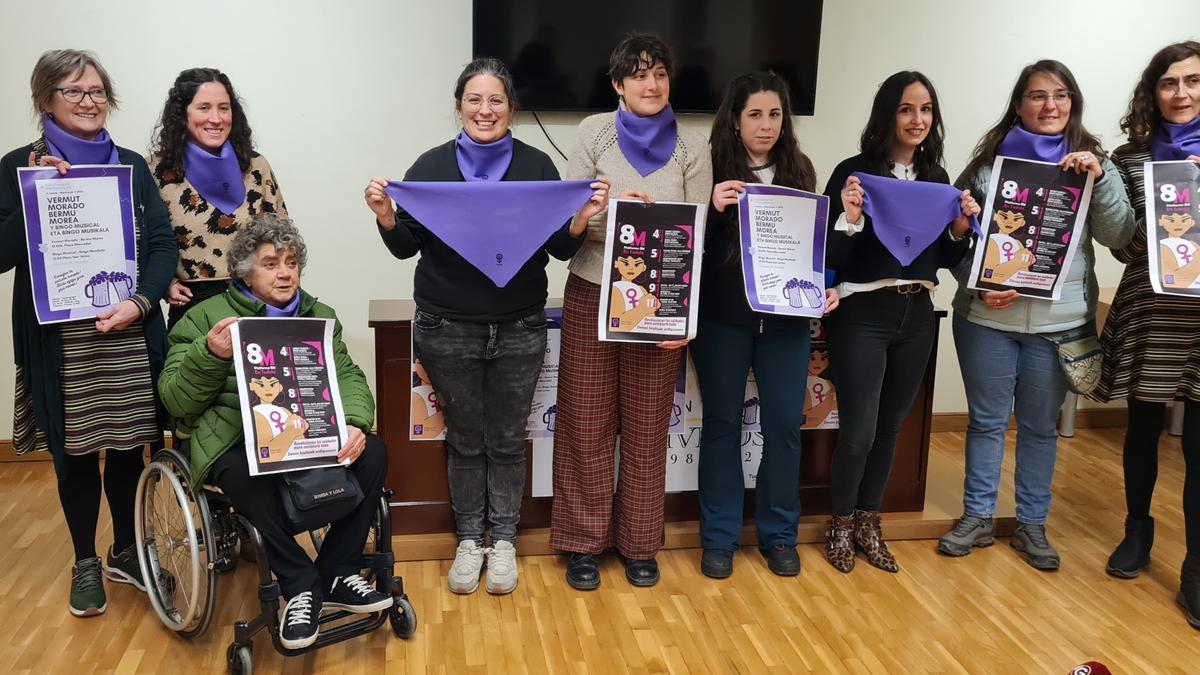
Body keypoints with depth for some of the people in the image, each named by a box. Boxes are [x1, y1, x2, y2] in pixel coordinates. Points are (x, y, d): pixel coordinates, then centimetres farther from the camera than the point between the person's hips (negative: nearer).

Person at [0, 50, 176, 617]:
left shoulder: (131, 165, 8)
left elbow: (163, 245, 3)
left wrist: (139, 302, -12)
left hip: (130, 336, 2)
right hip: (59, 341, -2)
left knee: (129, 447, 8)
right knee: (74, 454, 8)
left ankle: (126, 553, 29)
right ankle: (85, 563, 26)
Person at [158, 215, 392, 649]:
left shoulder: (320, 315, 17)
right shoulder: (205, 317, 6)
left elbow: (348, 376, 6)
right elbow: (175, 401, 1)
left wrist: (354, 423, -16)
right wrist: (210, 354, -18)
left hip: (309, 436, 4)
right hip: (235, 441, -3)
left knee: (372, 452, -22)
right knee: (244, 474, -37)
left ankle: (337, 576, -7)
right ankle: (301, 585, -18)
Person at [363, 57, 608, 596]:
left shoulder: (536, 165, 0)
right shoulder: (432, 166, 1)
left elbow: (560, 248, 1)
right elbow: (406, 247, 2)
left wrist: (582, 218, -18)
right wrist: (385, 216, -17)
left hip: (519, 329, 0)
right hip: (448, 329, 0)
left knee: (508, 440, 11)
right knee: (464, 440, 12)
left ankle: (503, 541, 27)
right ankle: (469, 540, 28)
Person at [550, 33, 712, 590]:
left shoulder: (692, 148, 2)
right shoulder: (594, 132, 2)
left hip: (659, 299, 0)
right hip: (591, 293, 0)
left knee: (646, 427, 9)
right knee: (586, 423, 5)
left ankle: (639, 543, 24)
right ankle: (584, 542, 20)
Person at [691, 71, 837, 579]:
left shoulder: (799, 170, 7)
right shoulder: (712, 169, -3)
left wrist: (824, 288, -1)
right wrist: (713, 209, -21)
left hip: (786, 318, 3)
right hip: (723, 317, -2)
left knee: (785, 422, 6)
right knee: (722, 422, 6)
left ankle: (779, 535, 23)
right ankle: (720, 537, 19)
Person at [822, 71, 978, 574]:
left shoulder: (937, 177, 8)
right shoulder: (854, 172, -9)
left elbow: (944, 260, 13)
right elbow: (829, 258, -11)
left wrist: (961, 227, -5)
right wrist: (850, 218, -27)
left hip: (916, 315, 6)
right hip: (862, 315, -5)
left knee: (890, 428, 15)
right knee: (859, 431, -2)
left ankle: (869, 524, 32)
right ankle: (841, 526, 22)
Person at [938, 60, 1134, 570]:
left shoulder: (1092, 162, 5)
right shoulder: (988, 161, 0)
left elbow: (1119, 236, -3)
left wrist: (1100, 178, -15)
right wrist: (977, 286, -12)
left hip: (1059, 319, 1)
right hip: (987, 316, -1)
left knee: (1040, 425, 12)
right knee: (986, 420, 9)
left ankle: (1031, 524, 26)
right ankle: (977, 518, 23)